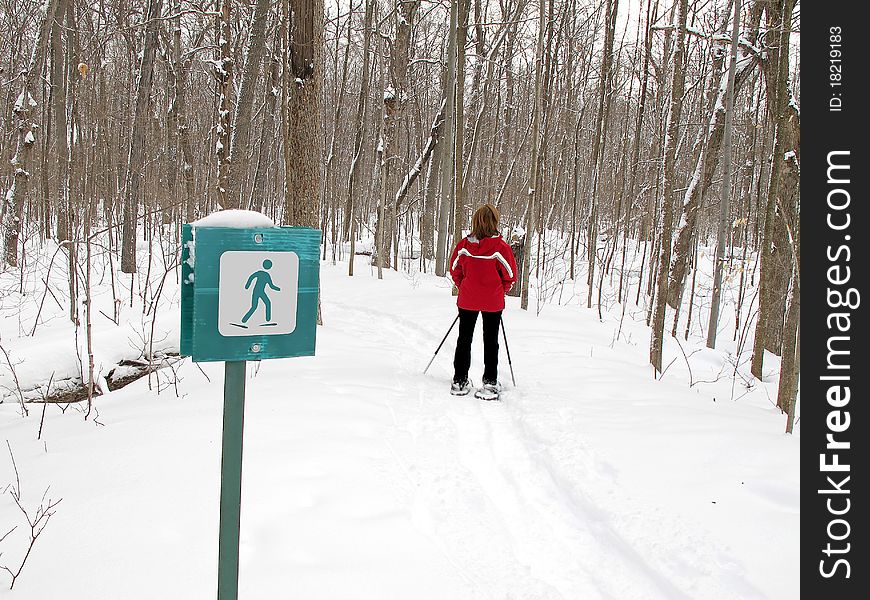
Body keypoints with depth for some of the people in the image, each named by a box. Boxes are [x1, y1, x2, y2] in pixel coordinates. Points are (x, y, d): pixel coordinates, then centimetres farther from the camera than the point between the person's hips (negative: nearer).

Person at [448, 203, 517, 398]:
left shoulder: (464, 245, -9)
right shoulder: (500, 247, -16)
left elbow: (455, 269, 2)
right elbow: (510, 275, -7)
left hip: (467, 299, 2)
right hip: (493, 301, -2)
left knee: (464, 339, 14)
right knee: (491, 342, 9)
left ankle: (459, 381, 17)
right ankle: (490, 383, 9)